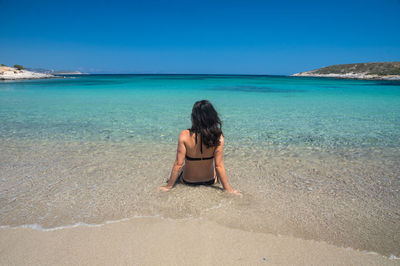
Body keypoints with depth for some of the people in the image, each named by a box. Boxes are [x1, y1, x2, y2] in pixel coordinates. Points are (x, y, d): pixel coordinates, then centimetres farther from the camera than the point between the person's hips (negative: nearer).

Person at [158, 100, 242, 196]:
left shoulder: (185, 135, -24)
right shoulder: (218, 137, -22)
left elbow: (178, 164, -19)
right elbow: (219, 165, -19)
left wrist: (168, 186, -5)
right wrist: (228, 189, -7)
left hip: (188, 181, 0)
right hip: (210, 181, 1)